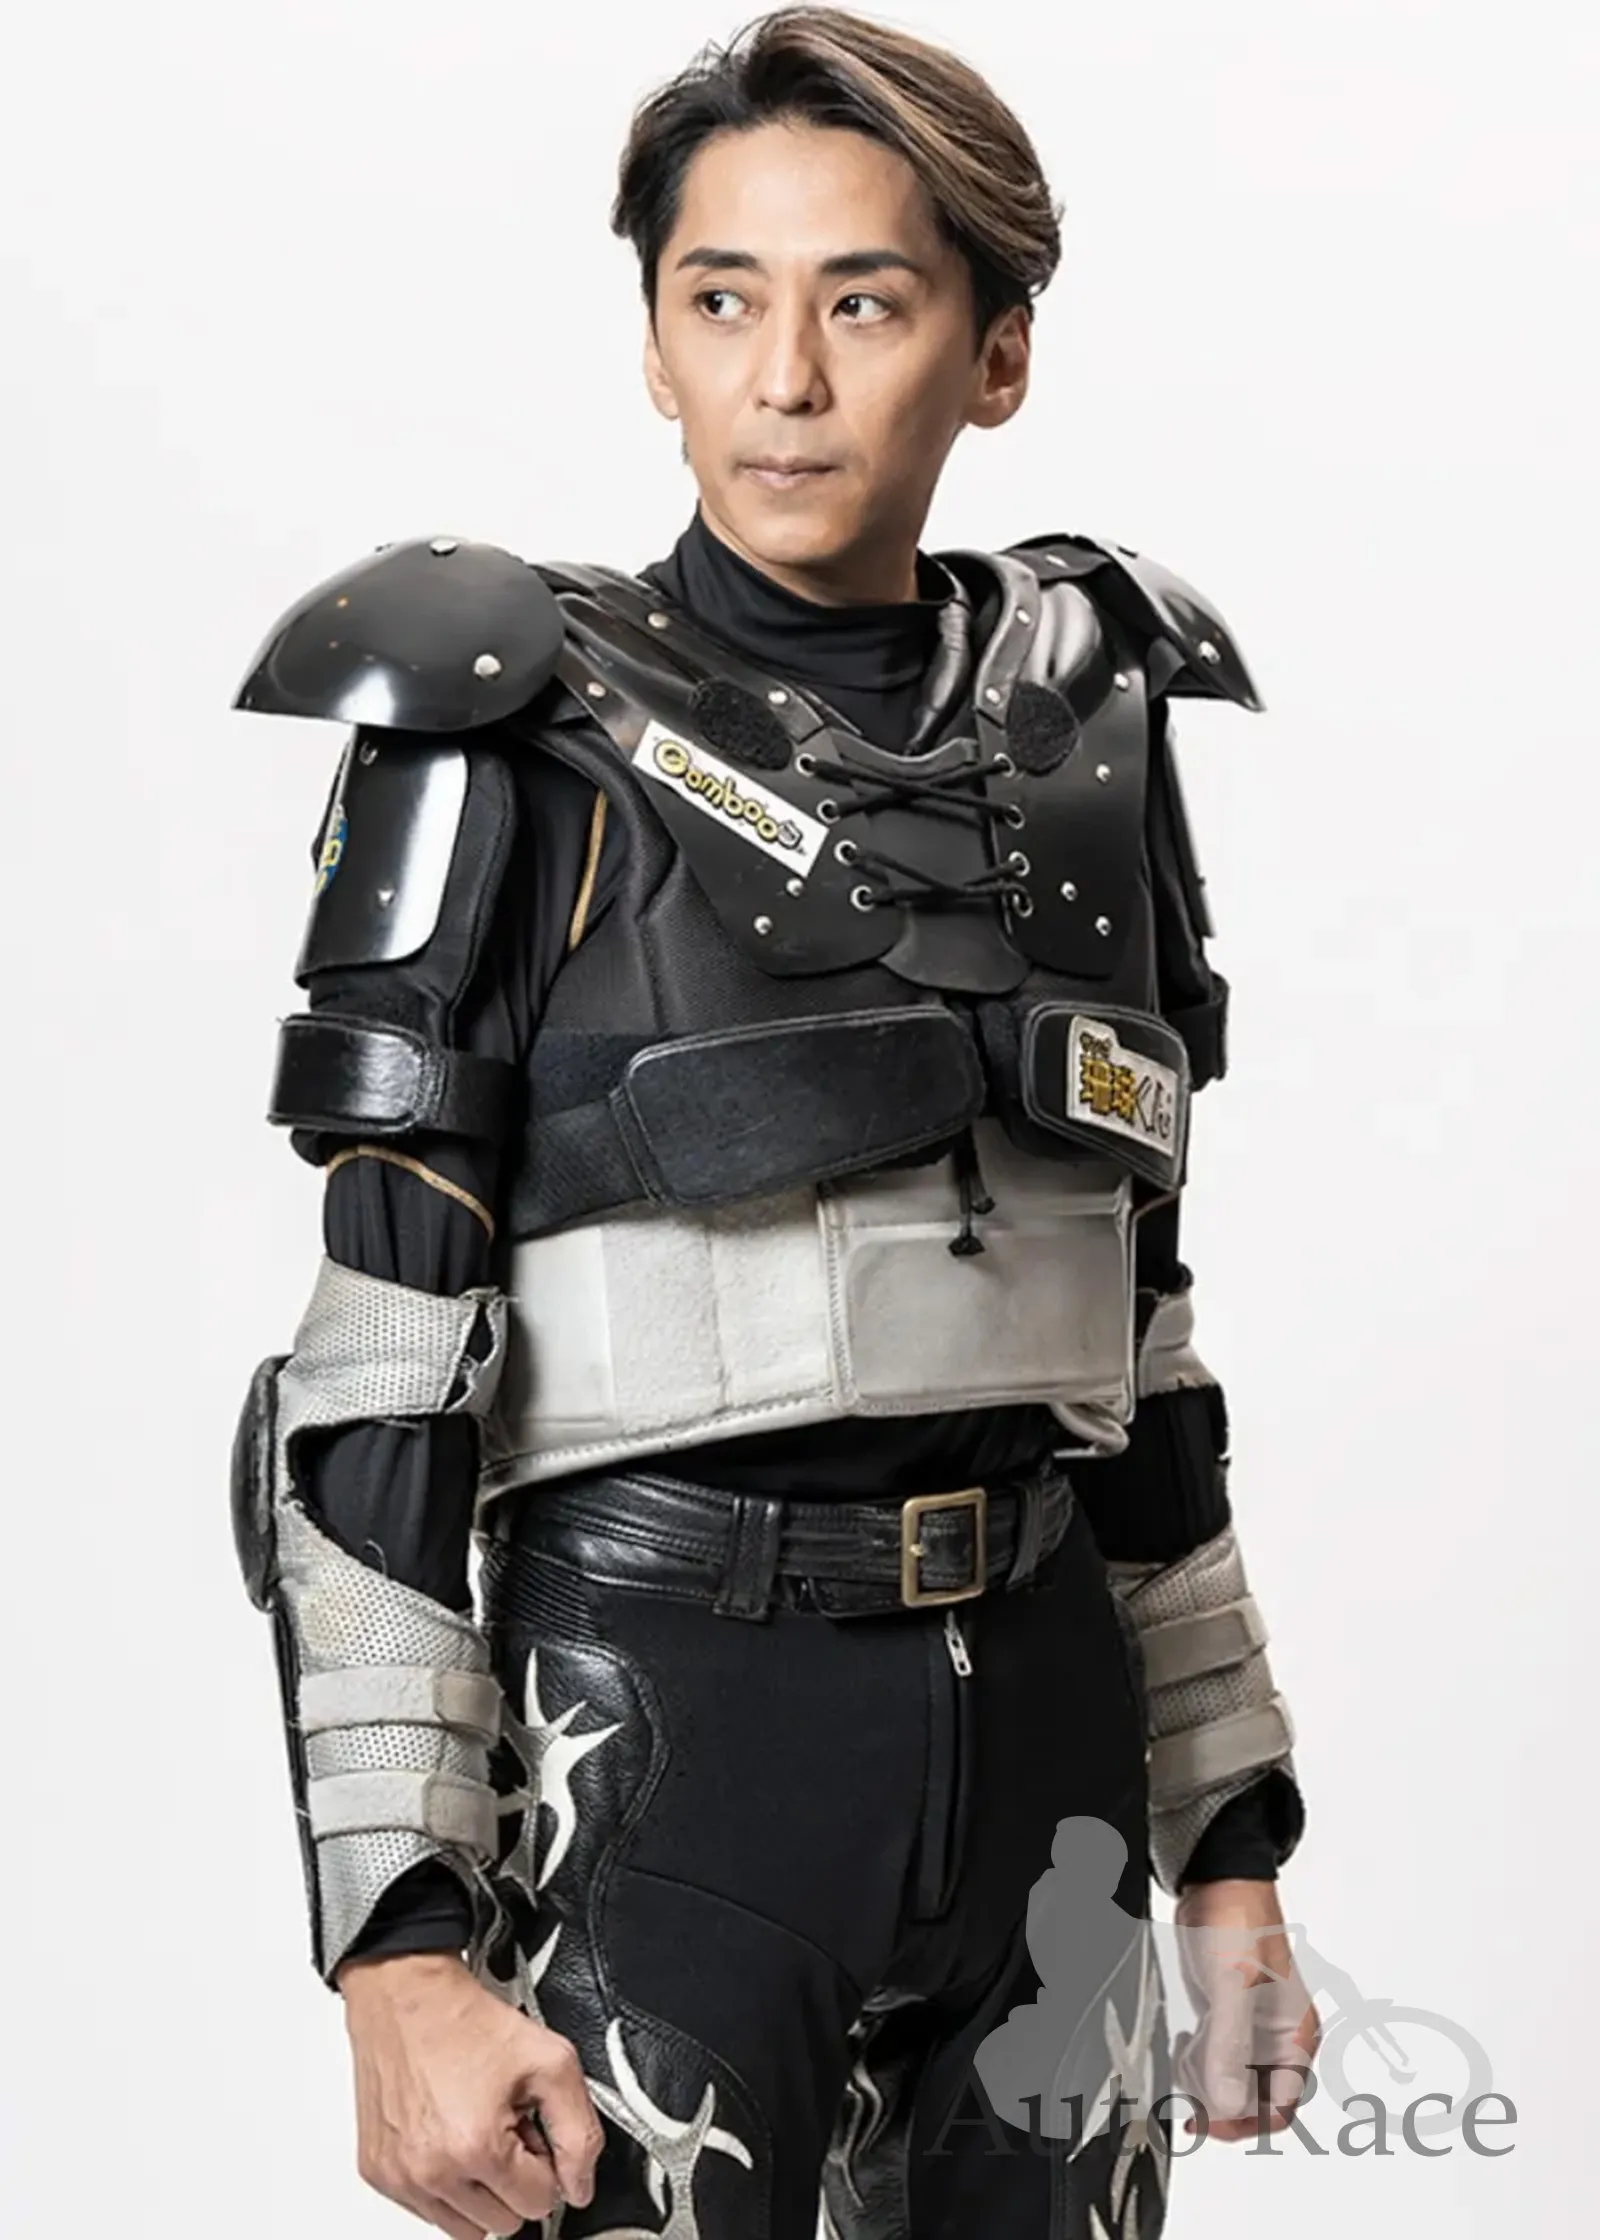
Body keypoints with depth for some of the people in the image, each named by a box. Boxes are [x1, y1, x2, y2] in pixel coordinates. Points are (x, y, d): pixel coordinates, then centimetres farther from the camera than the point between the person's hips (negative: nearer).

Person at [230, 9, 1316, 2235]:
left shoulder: (1085, 748, 8)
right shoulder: (514, 743, -5)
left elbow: (1136, 1323, 14)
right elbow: (376, 1374, -9)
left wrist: (1231, 1833, 12)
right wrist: (400, 1938, -15)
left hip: (1045, 1725, 5)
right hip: (663, 1743, -4)